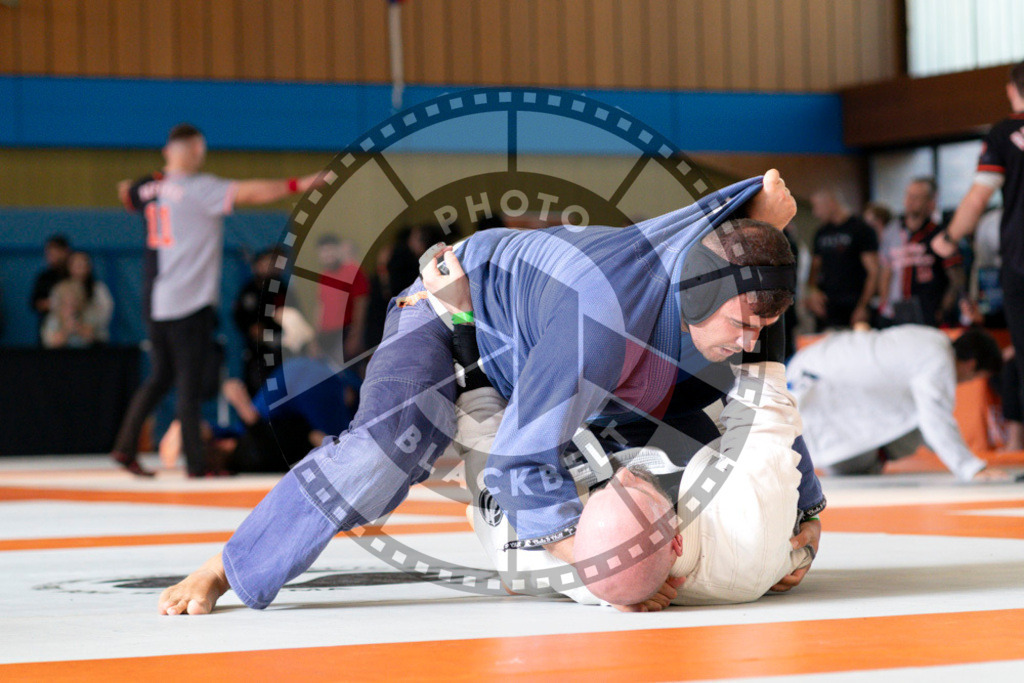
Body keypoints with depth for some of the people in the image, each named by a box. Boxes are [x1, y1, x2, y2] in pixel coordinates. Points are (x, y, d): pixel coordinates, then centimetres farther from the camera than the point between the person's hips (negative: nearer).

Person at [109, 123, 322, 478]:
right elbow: (249, 193, -21)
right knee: (189, 383, -3)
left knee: (160, 377, 18)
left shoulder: (149, 187, 8)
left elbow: (126, 193, 31)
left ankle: (125, 447, 16)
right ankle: (196, 464, -1)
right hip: (189, 302, -7)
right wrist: (298, 185, -20)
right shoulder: (198, 188, -12)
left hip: (156, 302, 7)